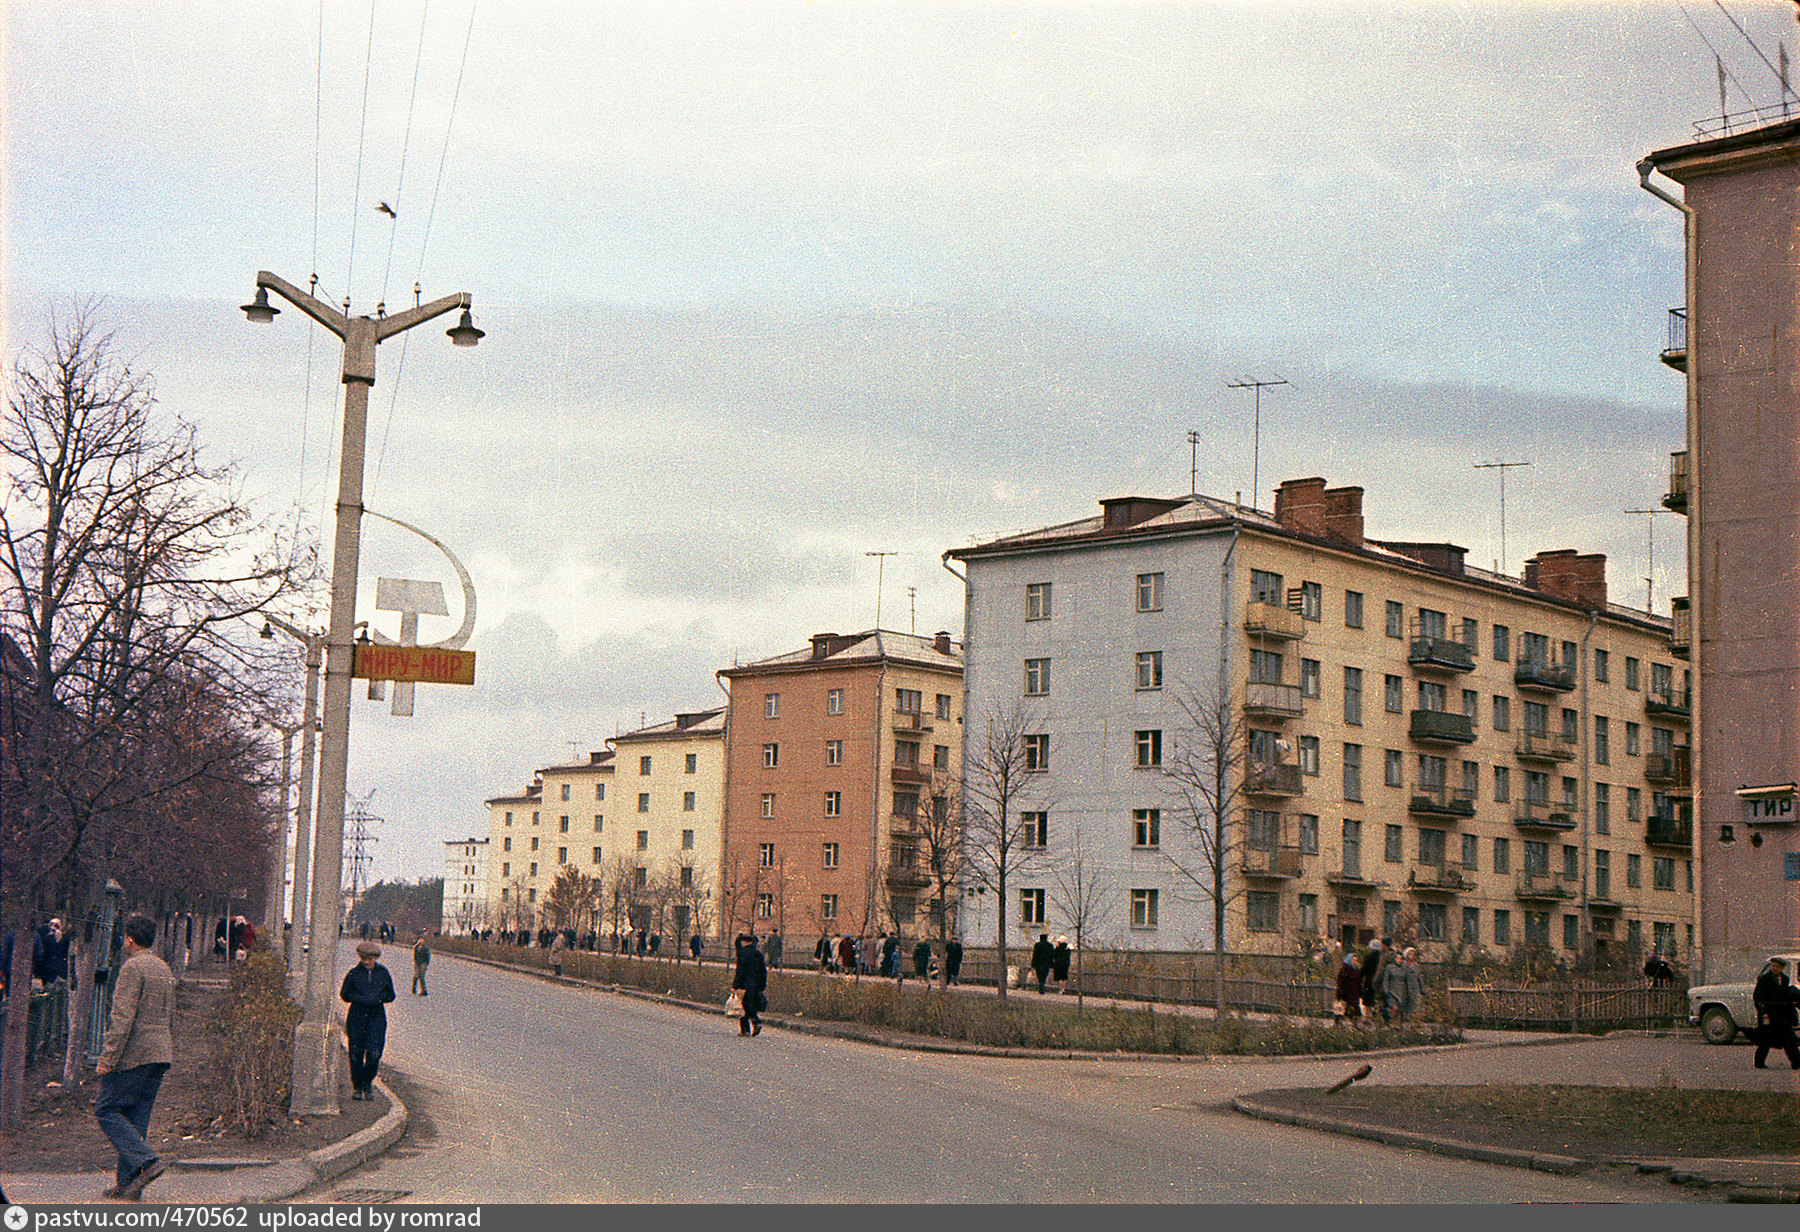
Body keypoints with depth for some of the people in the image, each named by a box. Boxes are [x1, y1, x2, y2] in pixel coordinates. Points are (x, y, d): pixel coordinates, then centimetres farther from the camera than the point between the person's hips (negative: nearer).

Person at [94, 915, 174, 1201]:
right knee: (137, 1117, 9)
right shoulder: (165, 969, 17)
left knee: (106, 1110, -2)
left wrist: (107, 1057, -18)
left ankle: (146, 1161, -15)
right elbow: (171, 1019, 22)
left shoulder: (133, 968, -10)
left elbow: (123, 1017, -18)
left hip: (133, 1054, -8)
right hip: (160, 1054, 8)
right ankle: (128, 1184, 7)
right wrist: (168, 1054, 26)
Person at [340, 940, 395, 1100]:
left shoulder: (382, 973, 5)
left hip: (377, 1016, 1)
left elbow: (390, 995, 11)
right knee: (356, 1053, 0)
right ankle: (356, 1086, 17)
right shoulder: (354, 973, 0)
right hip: (357, 1015, -1)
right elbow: (345, 994, 3)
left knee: (374, 1054, -8)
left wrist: (377, 998, -9)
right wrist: (362, 999, -12)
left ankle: (368, 1084, 15)